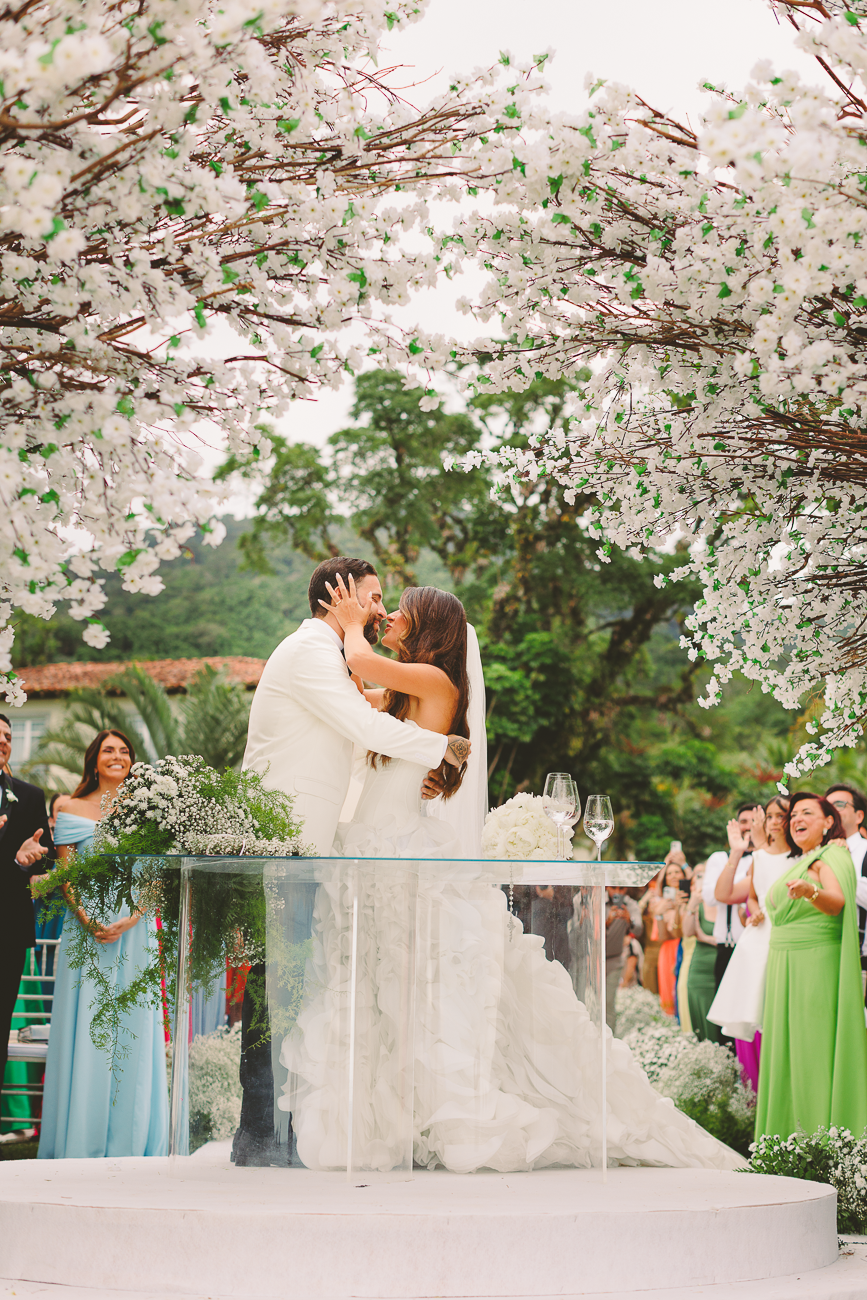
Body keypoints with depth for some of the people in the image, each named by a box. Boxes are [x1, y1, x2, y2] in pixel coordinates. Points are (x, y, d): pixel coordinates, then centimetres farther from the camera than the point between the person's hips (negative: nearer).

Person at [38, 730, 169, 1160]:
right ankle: (79, 1145, 3)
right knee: (84, 1032, -2)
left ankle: (130, 1143, 5)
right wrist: (88, 921, -14)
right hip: (85, 926, -1)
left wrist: (128, 921, -12)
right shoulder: (72, 809, 8)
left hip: (135, 928, 1)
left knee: (132, 1031, -1)